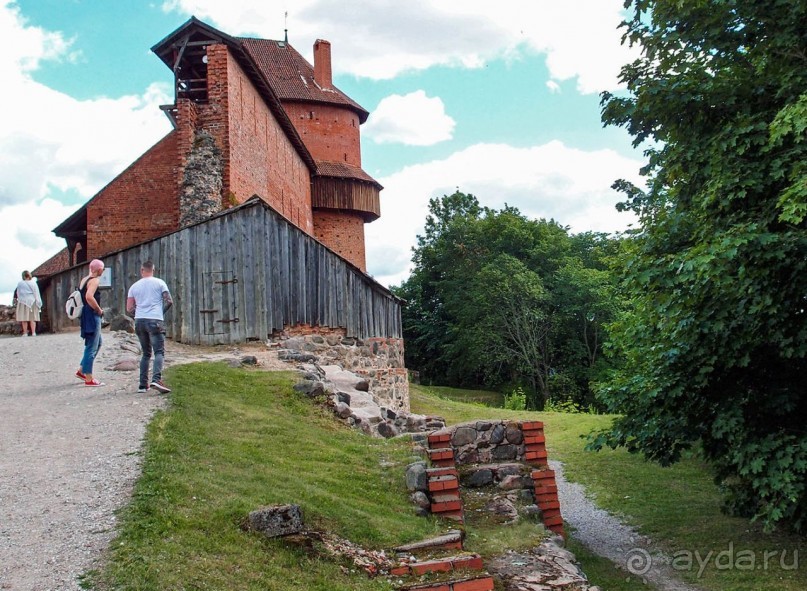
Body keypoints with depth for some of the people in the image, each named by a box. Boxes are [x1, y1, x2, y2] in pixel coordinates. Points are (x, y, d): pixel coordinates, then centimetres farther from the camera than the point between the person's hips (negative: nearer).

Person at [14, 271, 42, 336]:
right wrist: (39, 303, 4)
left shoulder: (20, 284, 0)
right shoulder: (33, 283, 0)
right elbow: (37, 294, 1)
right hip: (32, 301, 0)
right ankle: (33, 332, -4)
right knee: (32, 318, 1)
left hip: (23, 302, 0)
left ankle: (25, 333, -1)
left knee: (24, 318, 1)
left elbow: (18, 293, 6)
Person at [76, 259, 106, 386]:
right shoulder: (94, 280, -14)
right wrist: (99, 309, -17)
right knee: (91, 347, -5)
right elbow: (89, 297, -30)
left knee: (97, 343, 22)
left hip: (85, 315, 10)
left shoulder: (84, 280, 15)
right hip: (92, 316, -10)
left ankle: (81, 371, 25)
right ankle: (89, 379, -1)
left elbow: (83, 296, 22)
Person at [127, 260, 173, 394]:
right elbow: (169, 301, -2)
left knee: (146, 353, 15)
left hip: (139, 321, 4)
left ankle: (143, 384, 10)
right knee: (159, 352, -9)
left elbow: (129, 309, 10)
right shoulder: (159, 283, 3)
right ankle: (156, 379, -30)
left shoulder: (134, 286, 12)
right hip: (155, 321, -4)